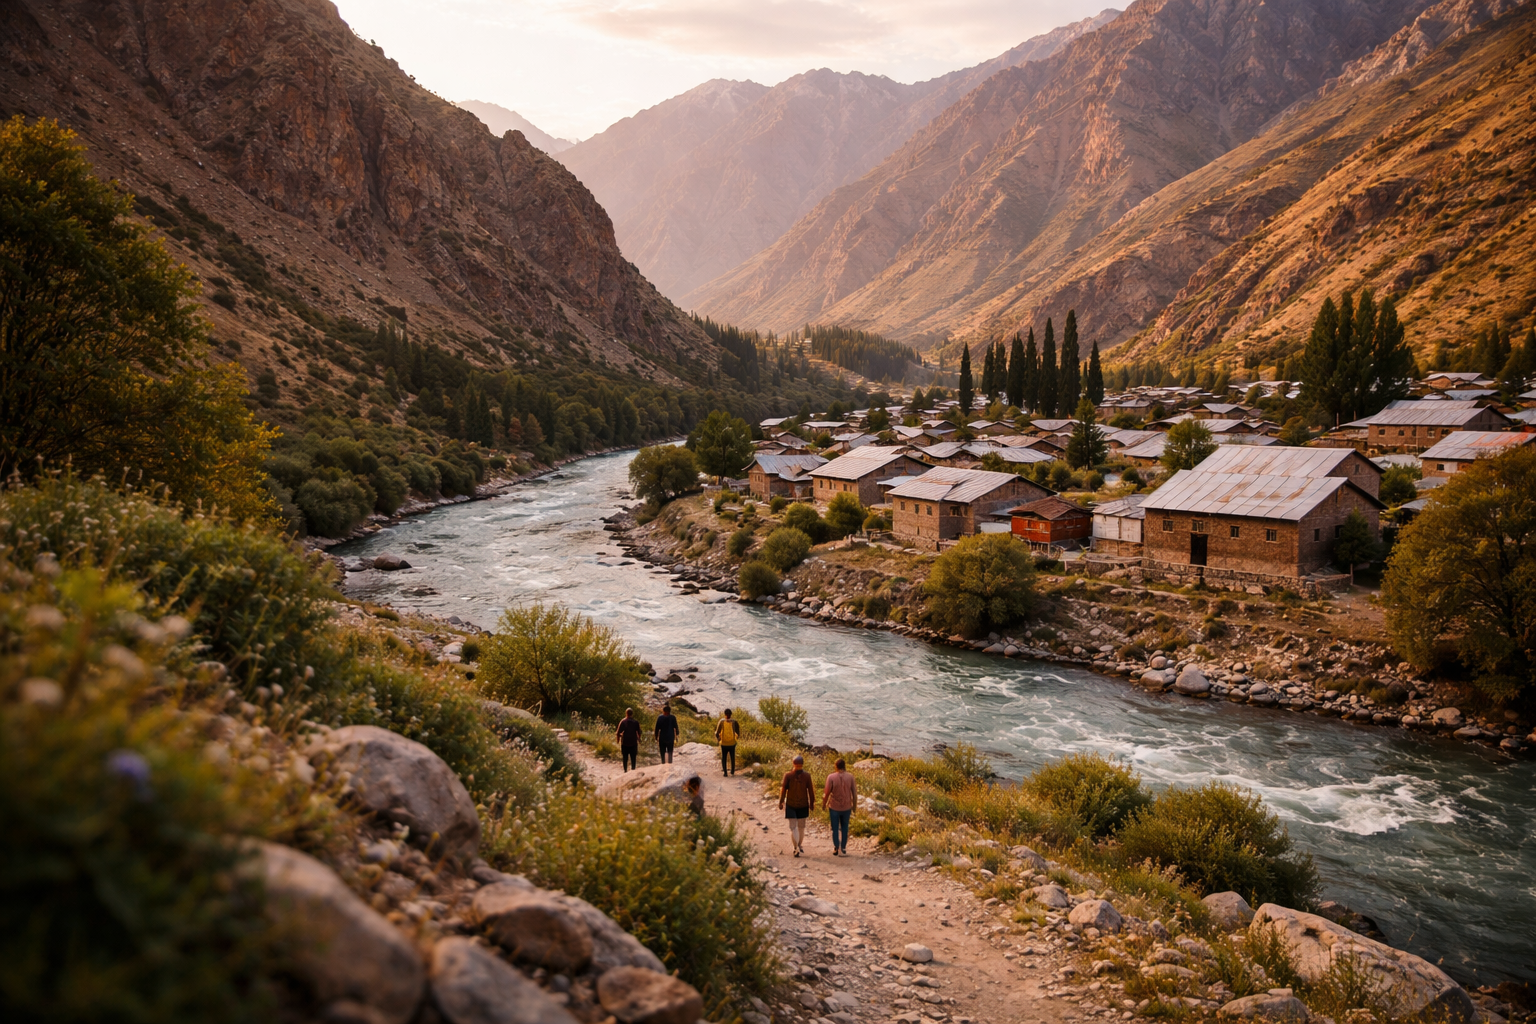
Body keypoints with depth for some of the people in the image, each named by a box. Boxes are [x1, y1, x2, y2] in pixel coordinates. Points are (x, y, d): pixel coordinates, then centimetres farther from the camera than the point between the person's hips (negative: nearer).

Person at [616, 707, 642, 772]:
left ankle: (625, 771, 12)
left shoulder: (623, 721, -8)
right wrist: (639, 739, 16)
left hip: (625, 743, 0)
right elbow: (639, 732, -1)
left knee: (625, 757, 11)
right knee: (633, 758, 8)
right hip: (633, 742, 0)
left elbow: (618, 732, -9)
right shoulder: (636, 722, -4)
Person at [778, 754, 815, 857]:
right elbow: (811, 791, -7)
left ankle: (796, 848, -9)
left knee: (793, 827, 3)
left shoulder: (788, 775, -14)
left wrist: (781, 802, 4)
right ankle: (799, 846, 31)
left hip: (790, 805, -1)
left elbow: (783, 790, -9)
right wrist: (812, 803, 5)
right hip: (803, 805, 1)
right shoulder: (807, 775, -12)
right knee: (801, 826, 19)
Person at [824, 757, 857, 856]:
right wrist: (854, 806, 7)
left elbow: (827, 793, -12)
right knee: (844, 828, 17)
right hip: (846, 807, 2)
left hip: (834, 807, -1)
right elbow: (854, 792, -5)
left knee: (835, 828, 13)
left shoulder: (831, 777, -14)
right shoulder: (850, 776, -9)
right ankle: (843, 849, 19)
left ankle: (836, 849, 19)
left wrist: (823, 796, 10)